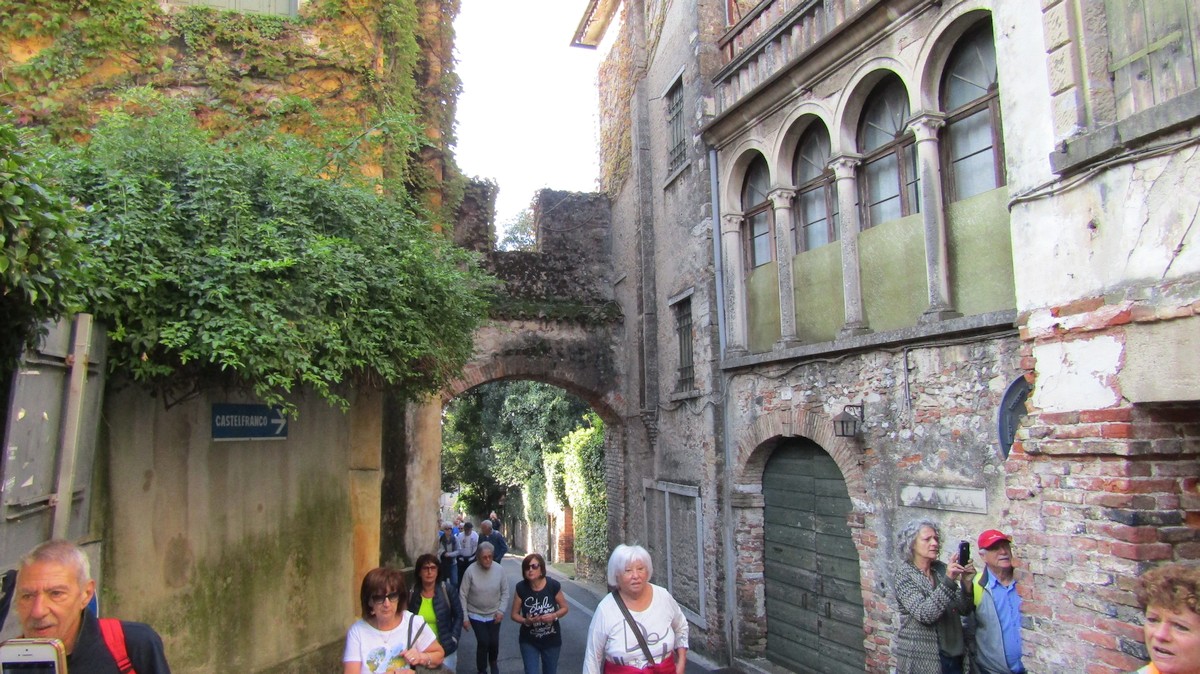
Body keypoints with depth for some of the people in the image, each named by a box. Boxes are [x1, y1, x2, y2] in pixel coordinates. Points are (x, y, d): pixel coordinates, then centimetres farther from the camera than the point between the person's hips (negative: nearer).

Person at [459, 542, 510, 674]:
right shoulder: (470, 571, -19)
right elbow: (463, 595, -12)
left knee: (494, 642, 8)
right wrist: (464, 617, -10)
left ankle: (493, 662, 42)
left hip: (494, 614, 2)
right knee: (483, 642, -6)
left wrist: (501, 610, -8)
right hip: (476, 615, -2)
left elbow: (505, 592, -1)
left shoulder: (499, 569, -12)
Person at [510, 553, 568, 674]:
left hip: (551, 640, 0)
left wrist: (554, 616, -24)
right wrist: (526, 621, -24)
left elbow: (564, 608, -4)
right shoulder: (521, 588, -15)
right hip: (529, 641, 0)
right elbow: (514, 614, -4)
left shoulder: (553, 586, -18)